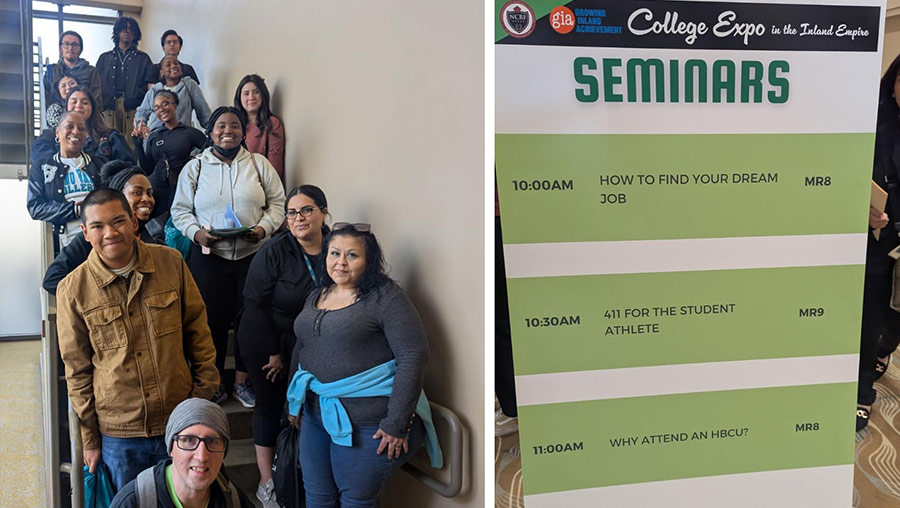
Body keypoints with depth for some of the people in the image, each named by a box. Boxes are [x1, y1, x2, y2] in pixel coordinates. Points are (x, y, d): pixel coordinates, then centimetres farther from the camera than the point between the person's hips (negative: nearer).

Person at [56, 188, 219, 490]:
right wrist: (90, 439, 3)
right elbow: (77, 371, 0)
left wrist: (203, 392, 2)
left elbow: (197, 331, 4)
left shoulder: (171, 262, -6)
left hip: (180, 422, 1)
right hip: (118, 434, -1)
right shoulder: (72, 290, -7)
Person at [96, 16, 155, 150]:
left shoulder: (142, 58, 16)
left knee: (132, 142, -10)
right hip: (109, 107, 2)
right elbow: (97, 85, 16)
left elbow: (153, 83, 6)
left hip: (133, 108, -1)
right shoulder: (105, 58, 22)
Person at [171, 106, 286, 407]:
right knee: (212, 317, 3)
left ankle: (242, 381, 18)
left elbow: (278, 203, 6)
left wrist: (263, 227, -12)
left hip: (253, 255, 0)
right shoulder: (194, 168, 7)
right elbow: (180, 210, 7)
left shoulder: (259, 164, 7)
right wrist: (196, 232, -11)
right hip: (209, 256, 0)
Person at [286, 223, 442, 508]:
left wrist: (397, 423, -20)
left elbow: (413, 355, -18)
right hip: (316, 412, 7)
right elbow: (301, 349, 21)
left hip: (365, 420, -7)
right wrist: (293, 400, 21)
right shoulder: (316, 296, 11)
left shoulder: (385, 296, -13)